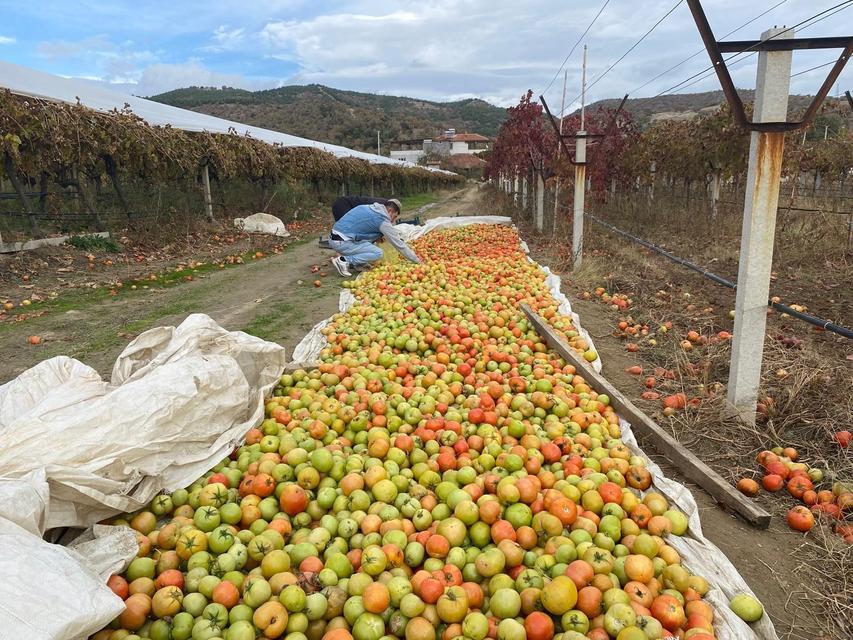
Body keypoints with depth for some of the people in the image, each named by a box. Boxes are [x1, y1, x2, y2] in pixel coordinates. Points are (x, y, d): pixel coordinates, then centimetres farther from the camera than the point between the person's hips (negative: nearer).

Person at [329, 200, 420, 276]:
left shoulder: (367, 207, 16)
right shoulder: (383, 220, -7)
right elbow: (399, 244, -4)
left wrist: (378, 236, 14)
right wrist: (417, 261, 4)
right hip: (342, 242, -9)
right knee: (378, 253, -10)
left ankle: (358, 263, 11)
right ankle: (343, 260, -11)